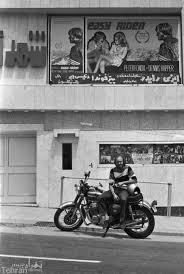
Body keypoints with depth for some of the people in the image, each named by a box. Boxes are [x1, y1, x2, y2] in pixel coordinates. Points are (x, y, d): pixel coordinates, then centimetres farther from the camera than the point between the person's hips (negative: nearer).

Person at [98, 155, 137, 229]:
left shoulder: (128, 168, 2)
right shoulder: (113, 171, 6)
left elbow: (135, 180, -5)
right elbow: (111, 184, -1)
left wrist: (123, 182, -14)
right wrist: (113, 194, -17)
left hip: (124, 190, -3)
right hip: (114, 189, 3)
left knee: (123, 199, -37)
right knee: (101, 198, -21)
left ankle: (122, 222, -34)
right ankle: (105, 216, -21)